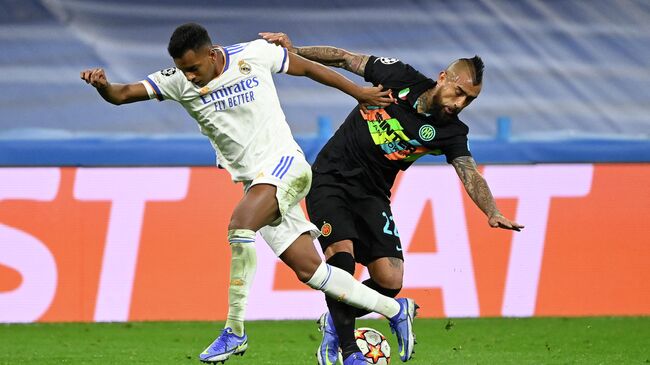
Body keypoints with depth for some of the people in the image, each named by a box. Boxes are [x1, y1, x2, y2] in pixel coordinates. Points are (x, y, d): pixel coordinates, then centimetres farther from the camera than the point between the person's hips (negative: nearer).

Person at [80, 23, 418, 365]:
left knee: (240, 223, -31)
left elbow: (306, 67, 7)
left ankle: (235, 330, -24)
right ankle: (395, 309, 19)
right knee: (308, 269, 3)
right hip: (254, 180, 5)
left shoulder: (254, 55, -8)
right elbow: (123, 94, -9)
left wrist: (358, 92, 16)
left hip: (283, 162, -5)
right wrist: (103, 85, -32)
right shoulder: (177, 81, -2)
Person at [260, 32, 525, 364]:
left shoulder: (450, 132, -7)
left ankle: (335, 322, 17)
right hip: (330, 179, -3)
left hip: (372, 196, 3)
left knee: (390, 281, -11)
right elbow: (345, 59, 0)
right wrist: (294, 51, -10)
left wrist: (491, 212, -39)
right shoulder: (398, 76, -10)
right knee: (342, 251, -25)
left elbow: (470, 174, -20)